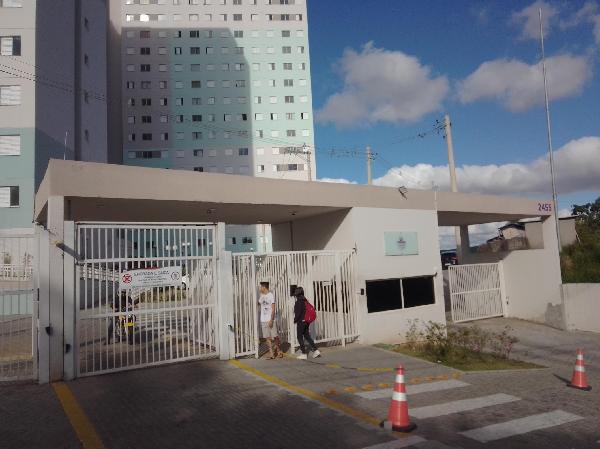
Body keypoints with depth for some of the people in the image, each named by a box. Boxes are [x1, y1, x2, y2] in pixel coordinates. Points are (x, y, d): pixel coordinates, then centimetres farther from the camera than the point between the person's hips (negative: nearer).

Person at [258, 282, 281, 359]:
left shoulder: (271, 295, -9)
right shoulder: (262, 296, 11)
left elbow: (273, 309, -12)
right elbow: (258, 303, 31)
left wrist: (271, 320, -18)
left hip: (270, 320, -6)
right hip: (263, 320, 6)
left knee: (274, 337, 1)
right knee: (267, 337, 5)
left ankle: (278, 350, 20)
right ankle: (271, 353, 9)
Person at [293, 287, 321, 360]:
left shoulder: (299, 301, -17)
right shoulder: (305, 300, 8)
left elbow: (298, 312, -20)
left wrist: (295, 320, -6)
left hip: (301, 321, -8)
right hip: (307, 321, 8)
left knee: (300, 337, 3)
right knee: (307, 336, 16)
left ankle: (304, 354, 5)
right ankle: (315, 350, 9)